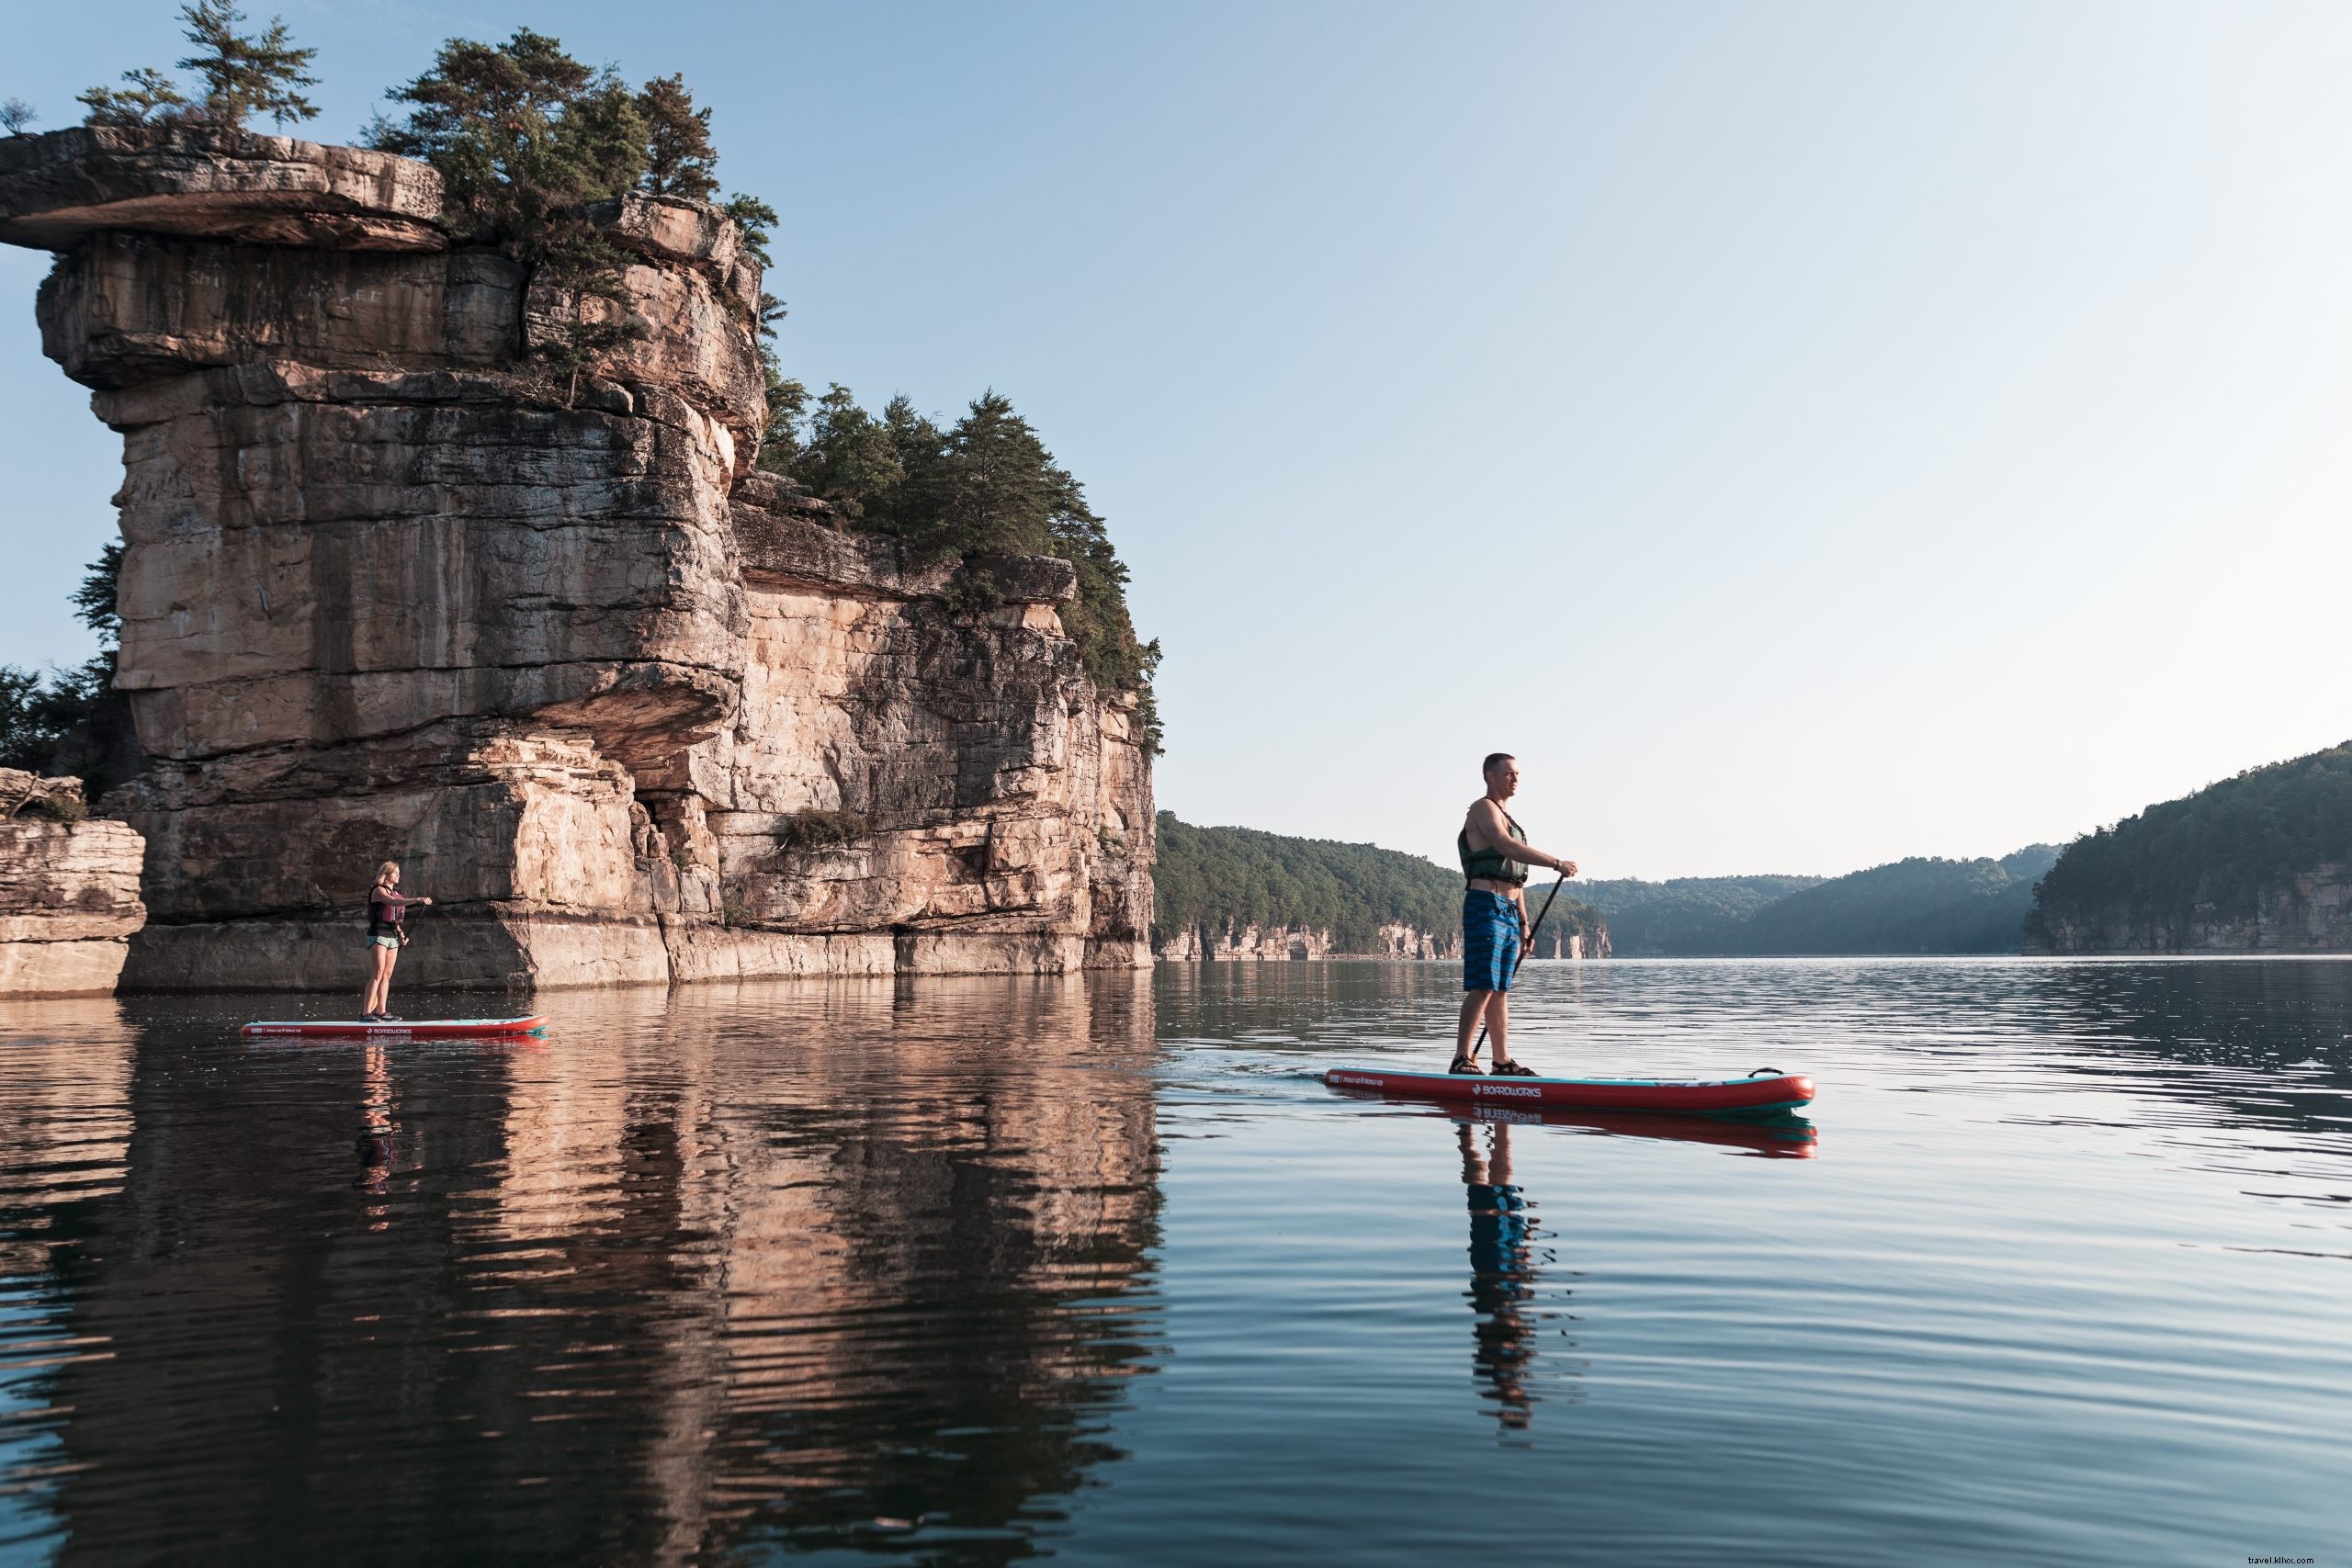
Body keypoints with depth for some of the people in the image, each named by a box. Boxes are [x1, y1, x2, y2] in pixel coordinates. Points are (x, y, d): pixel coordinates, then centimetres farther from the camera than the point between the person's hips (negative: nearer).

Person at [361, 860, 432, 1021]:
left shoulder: (395, 892, 18)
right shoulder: (378, 890, -5)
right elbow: (393, 902, -25)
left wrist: (401, 934, 11)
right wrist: (417, 900, -34)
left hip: (392, 936, 7)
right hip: (378, 934, -7)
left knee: (387, 974, 4)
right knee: (379, 972, -14)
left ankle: (381, 1012, 6)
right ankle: (366, 1012, -14)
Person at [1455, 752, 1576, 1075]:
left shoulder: (1506, 818, 25)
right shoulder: (1483, 809, -3)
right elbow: (1508, 848, -21)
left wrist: (1523, 921, 20)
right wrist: (1557, 863, -22)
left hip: (1508, 912, 9)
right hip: (1486, 905, -9)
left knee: (1501, 990, 8)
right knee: (1483, 987, -15)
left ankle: (1503, 1061, 10)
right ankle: (1462, 1060, -18)